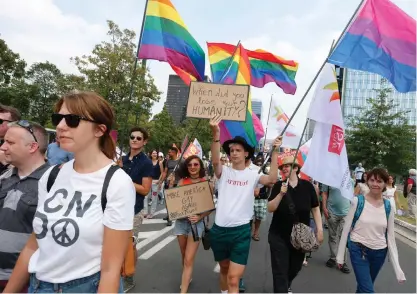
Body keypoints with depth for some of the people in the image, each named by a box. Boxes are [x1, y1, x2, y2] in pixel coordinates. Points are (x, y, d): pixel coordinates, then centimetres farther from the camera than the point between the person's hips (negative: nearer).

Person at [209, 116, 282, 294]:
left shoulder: (252, 175, -1)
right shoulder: (224, 172, -1)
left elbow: (272, 179, -19)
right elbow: (215, 161, -22)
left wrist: (275, 152, -23)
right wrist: (216, 135, -38)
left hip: (241, 230, -2)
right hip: (219, 229, 2)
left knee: (233, 278, -3)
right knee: (224, 268, 25)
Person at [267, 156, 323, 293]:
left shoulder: (307, 186, -7)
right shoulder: (278, 185, -8)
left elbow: (315, 209, 2)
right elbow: (270, 209, -13)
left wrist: (320, 229, -3)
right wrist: (281, 194, -26)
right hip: (279, 236, -2)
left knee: (295, 267, 21)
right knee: (280, 271, -1)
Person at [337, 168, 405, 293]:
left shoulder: (388, 207, -1)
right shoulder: (357, 201, -11)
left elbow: (391, 237, 3)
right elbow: (346, 229, -7)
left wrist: (397, 267, -1)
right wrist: (340, 255, -5)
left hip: (379, 253, 3)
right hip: (358, 250, -3)